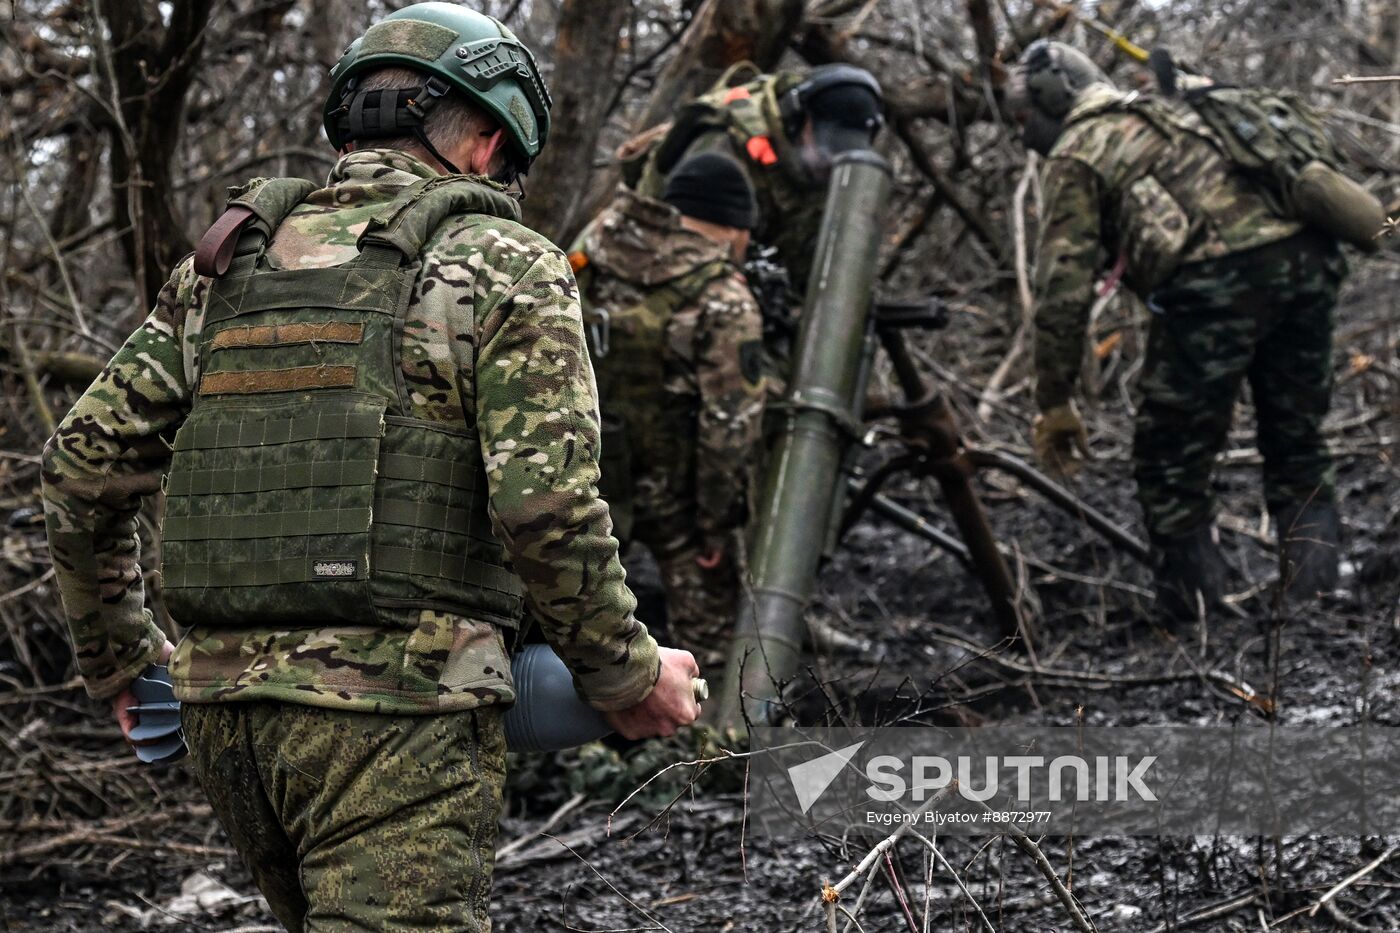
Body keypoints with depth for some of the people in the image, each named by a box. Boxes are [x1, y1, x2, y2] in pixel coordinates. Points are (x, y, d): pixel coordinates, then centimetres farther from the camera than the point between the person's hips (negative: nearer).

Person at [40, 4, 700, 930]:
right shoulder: (503, 268, -2)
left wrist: (119, 653, 24)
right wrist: (628, 674, 1)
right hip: (395, 714, -6)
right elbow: (546, 504, -13)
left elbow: (85, 466, 12)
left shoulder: (228, 263, 14)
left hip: (225, 709, 6)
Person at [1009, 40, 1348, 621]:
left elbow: (1063, 286, 5)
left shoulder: (1076, 154, 13)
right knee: (1298, 453, 18)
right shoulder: (1174, 111, 34)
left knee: (1170, 467, 7)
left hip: (1214, 280, -7)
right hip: (1306, 253, 7)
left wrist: (1054, 403, 11)